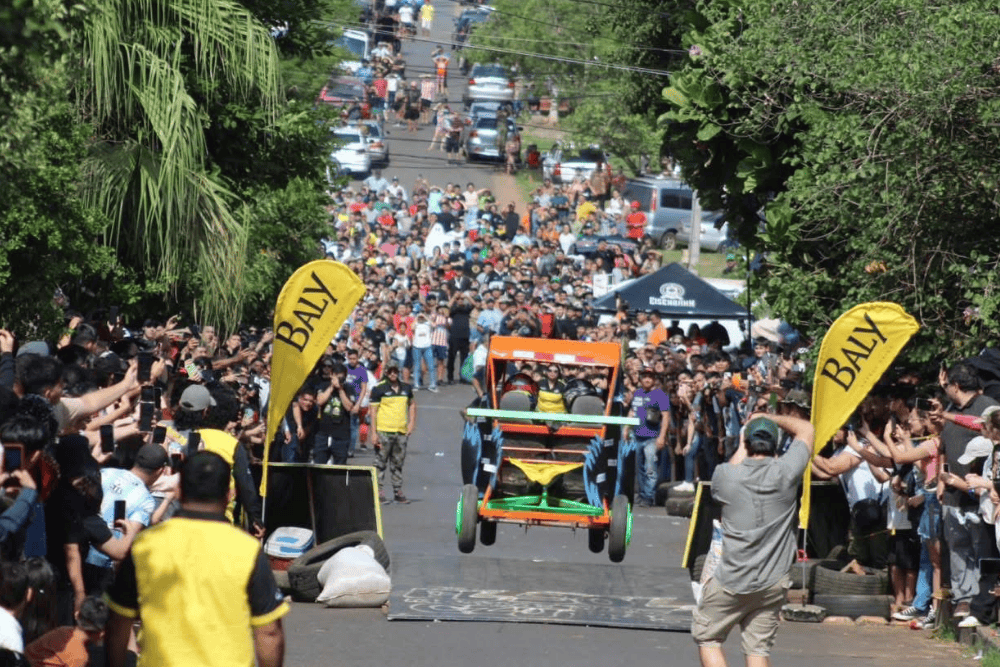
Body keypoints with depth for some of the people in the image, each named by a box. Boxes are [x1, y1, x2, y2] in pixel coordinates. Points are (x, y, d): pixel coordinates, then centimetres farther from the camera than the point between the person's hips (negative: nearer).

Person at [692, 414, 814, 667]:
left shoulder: (726, 475, -9)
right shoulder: (786, 472, -8)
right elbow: (805, 428, 11)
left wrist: (741, 449, 27)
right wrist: (769, 418, 22)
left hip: (731, 582, -2)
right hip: (772, 584, 2)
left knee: (706, 638, 13)